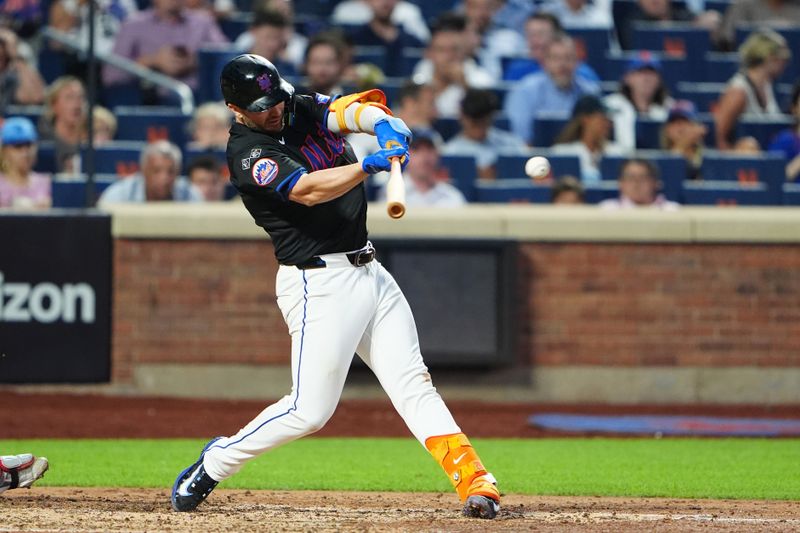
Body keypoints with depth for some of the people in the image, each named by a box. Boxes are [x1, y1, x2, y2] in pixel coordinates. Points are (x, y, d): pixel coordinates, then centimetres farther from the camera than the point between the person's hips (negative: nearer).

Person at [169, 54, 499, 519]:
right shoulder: (248, 153, -15)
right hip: (320, 284, -7)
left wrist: (384, 124, -31)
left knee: (413, 383, -1)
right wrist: (369, 166, -43)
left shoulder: (303, 110, 8)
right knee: (310, 410, -6)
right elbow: (308, 190, -30)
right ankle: (214, 463, 11)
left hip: (367, 270, 7)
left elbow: (356, 109, -8)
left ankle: (473, 480, -7)